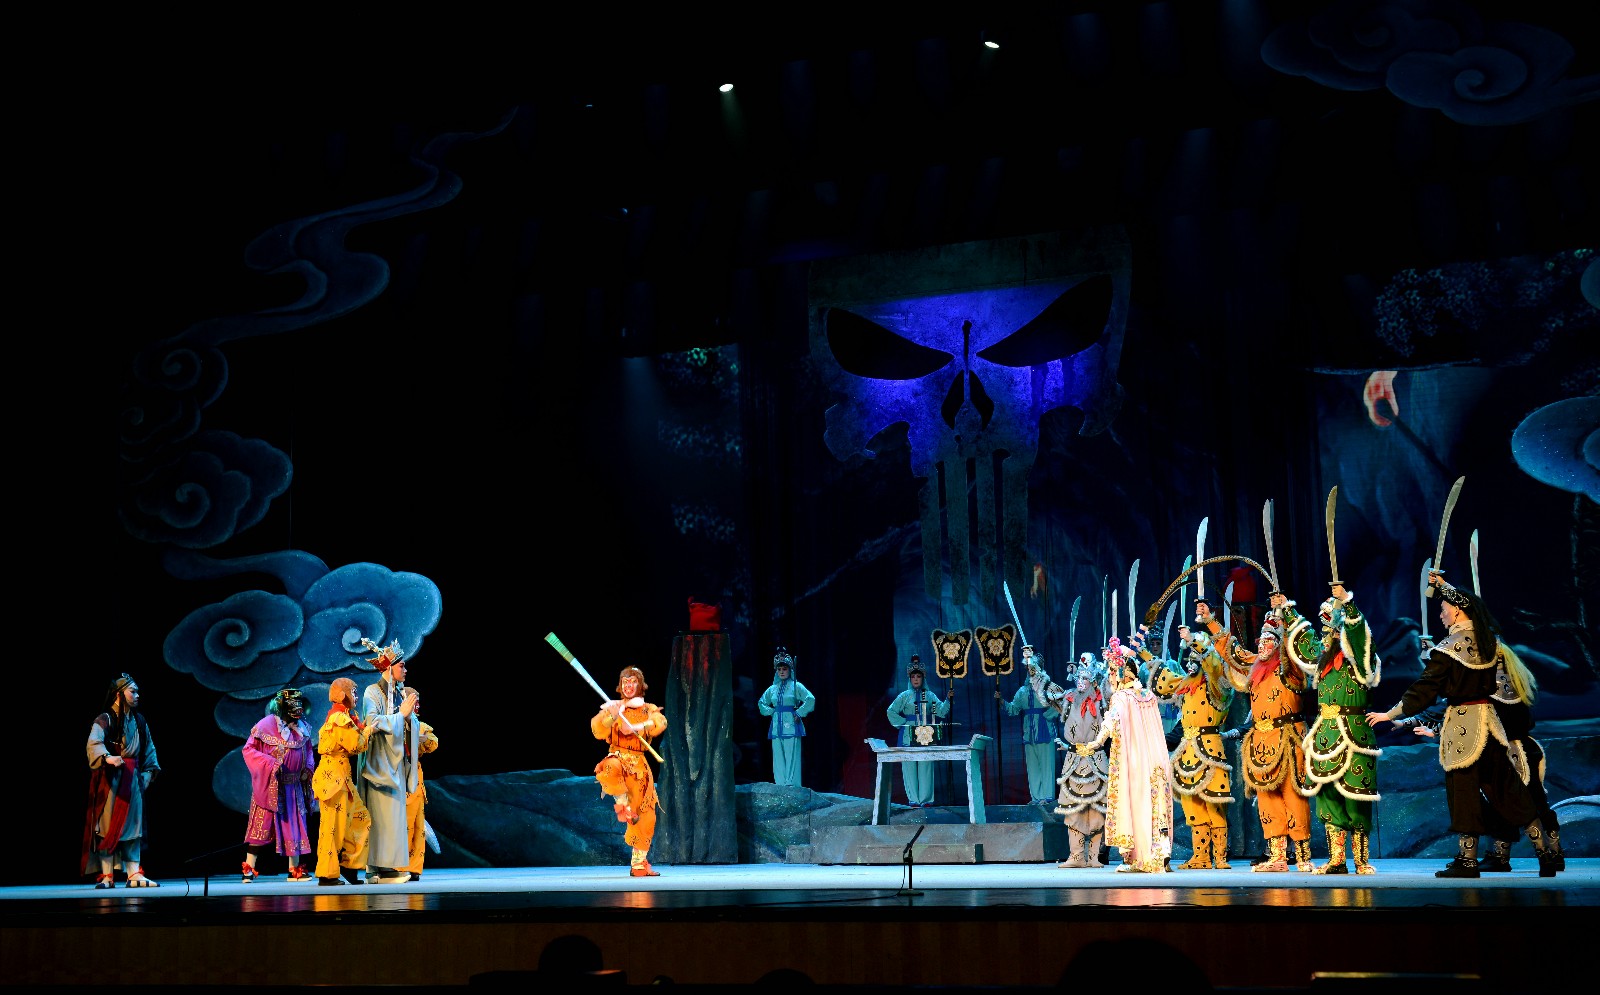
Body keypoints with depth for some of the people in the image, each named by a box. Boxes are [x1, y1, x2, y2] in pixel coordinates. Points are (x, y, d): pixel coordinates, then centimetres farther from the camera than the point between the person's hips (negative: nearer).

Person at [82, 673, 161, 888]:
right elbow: (94, 743, -22)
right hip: (110, 779, -6)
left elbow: (149, 750, 20)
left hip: (132, 779, 6)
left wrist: (148, 774, 11)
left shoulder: (139, 721, 14)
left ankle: (134, 875, 3)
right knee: (107, 826, -5)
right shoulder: (104, 719, -6)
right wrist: (107, 757, -40)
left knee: (133, 825, 3)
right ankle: (106, 875, -2)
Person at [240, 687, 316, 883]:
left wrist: (308, 768, 2)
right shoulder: (267, 725, -10)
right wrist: (270, 764, -20)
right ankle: (249, 869, 0)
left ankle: (294, 869, 16)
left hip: (294, 786, 6)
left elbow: (309, 750, 20)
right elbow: (248, 749, -11)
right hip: (270, 785, -6)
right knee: (262, 825, -5)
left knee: (294, 824, 9)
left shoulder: (303, 728, 7)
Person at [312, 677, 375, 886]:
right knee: (334, 823, -6)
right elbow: (356, 745, -15)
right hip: (334, 775, -10)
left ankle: (349, 865, 11)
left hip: (342, 775, 10)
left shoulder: (339, 716, 19)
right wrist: (368, 730, -1)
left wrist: (361, 729, 9)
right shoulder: (340, 718, -13)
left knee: (361, 818, 10)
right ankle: (327, 874, -1)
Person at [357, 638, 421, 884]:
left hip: (397, 762, 7)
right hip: (380, 762, -7)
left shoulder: (401, 693, 14)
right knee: (381, 815, -10)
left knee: (396, 815, 4)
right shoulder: (373, 693, -5)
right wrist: (401, 714, -16)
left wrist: (410, 716, -6)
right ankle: (376, 868, -9)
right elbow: (372, 723, -18)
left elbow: (414, 727, 14)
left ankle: (390, 865, 5)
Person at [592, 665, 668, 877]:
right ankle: (623, 805, -19)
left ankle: (638, 864, 9)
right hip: (618, 757, -2)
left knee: (646, 816, -1)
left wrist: (635, 727, -24)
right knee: (610, 769, -42)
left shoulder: (648, 709, 13)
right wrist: (611, 715, -22)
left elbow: (660, 723, -10)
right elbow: (598, 731, -5)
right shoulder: (612, 707, 10)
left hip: (639, 764, 2)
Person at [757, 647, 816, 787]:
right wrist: (770, 711, 11)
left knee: (791, 756, -9)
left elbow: (811, 699, -9)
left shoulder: (796, 686, 0)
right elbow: (761, 703, 28)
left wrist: (799, 713, -9)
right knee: (778, 758, 3)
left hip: (791, 725, -5)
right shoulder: (772, 689, 15)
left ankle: (791, 784, -9)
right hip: (776, 726, 5)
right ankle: (780, 785, 6)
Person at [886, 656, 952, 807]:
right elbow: (891, 712, 5)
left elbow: (941, 711, 3)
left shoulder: (930, 696, 11)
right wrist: (902, 723, -3)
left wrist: (948, 700, -10)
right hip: (909, 736, -1)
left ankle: (925, 799, 2)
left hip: (926, 736, 1)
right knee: (910, 767, -3)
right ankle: (913, 799, 1)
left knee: (926, 767, -1)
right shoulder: (904, 696, 7)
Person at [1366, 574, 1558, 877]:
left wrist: (1390, 714, -3)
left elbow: (1423, 690, -12)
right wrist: (1442, 585, 39)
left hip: (1462, 722, -6)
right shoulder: (1488, 639, 6)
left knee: (1464, 787, 0)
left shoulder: (1449, 648, -14)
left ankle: (1468, 861, 4)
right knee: (1506, 785, 11)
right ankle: (1544, 853, 11)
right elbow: (1466, 604, 27)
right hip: (1488, 716, 6)